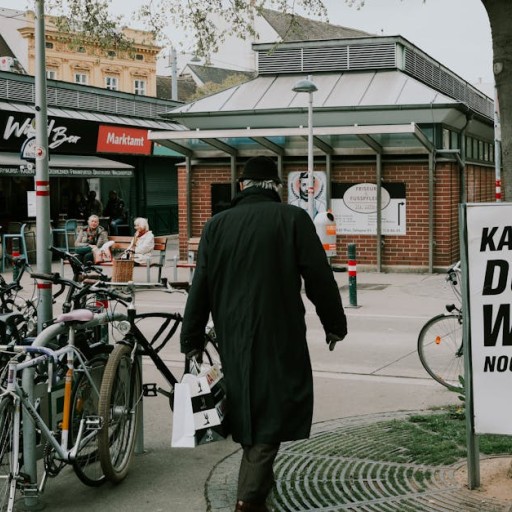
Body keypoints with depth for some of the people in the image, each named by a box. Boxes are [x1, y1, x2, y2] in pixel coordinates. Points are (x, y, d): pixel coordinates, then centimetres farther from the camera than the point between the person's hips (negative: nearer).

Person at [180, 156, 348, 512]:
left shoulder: (217, 224, 6)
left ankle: (255, 482, 35)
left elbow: (200, 288, 6)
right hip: (279, 338, -4)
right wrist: (335, 324, 8)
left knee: (247, 409, 19)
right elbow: (320, 279, -6)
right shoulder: (293, 219, -6)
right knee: (272, 412, 0)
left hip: (233, 338, 5)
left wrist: (192, 341, 12)